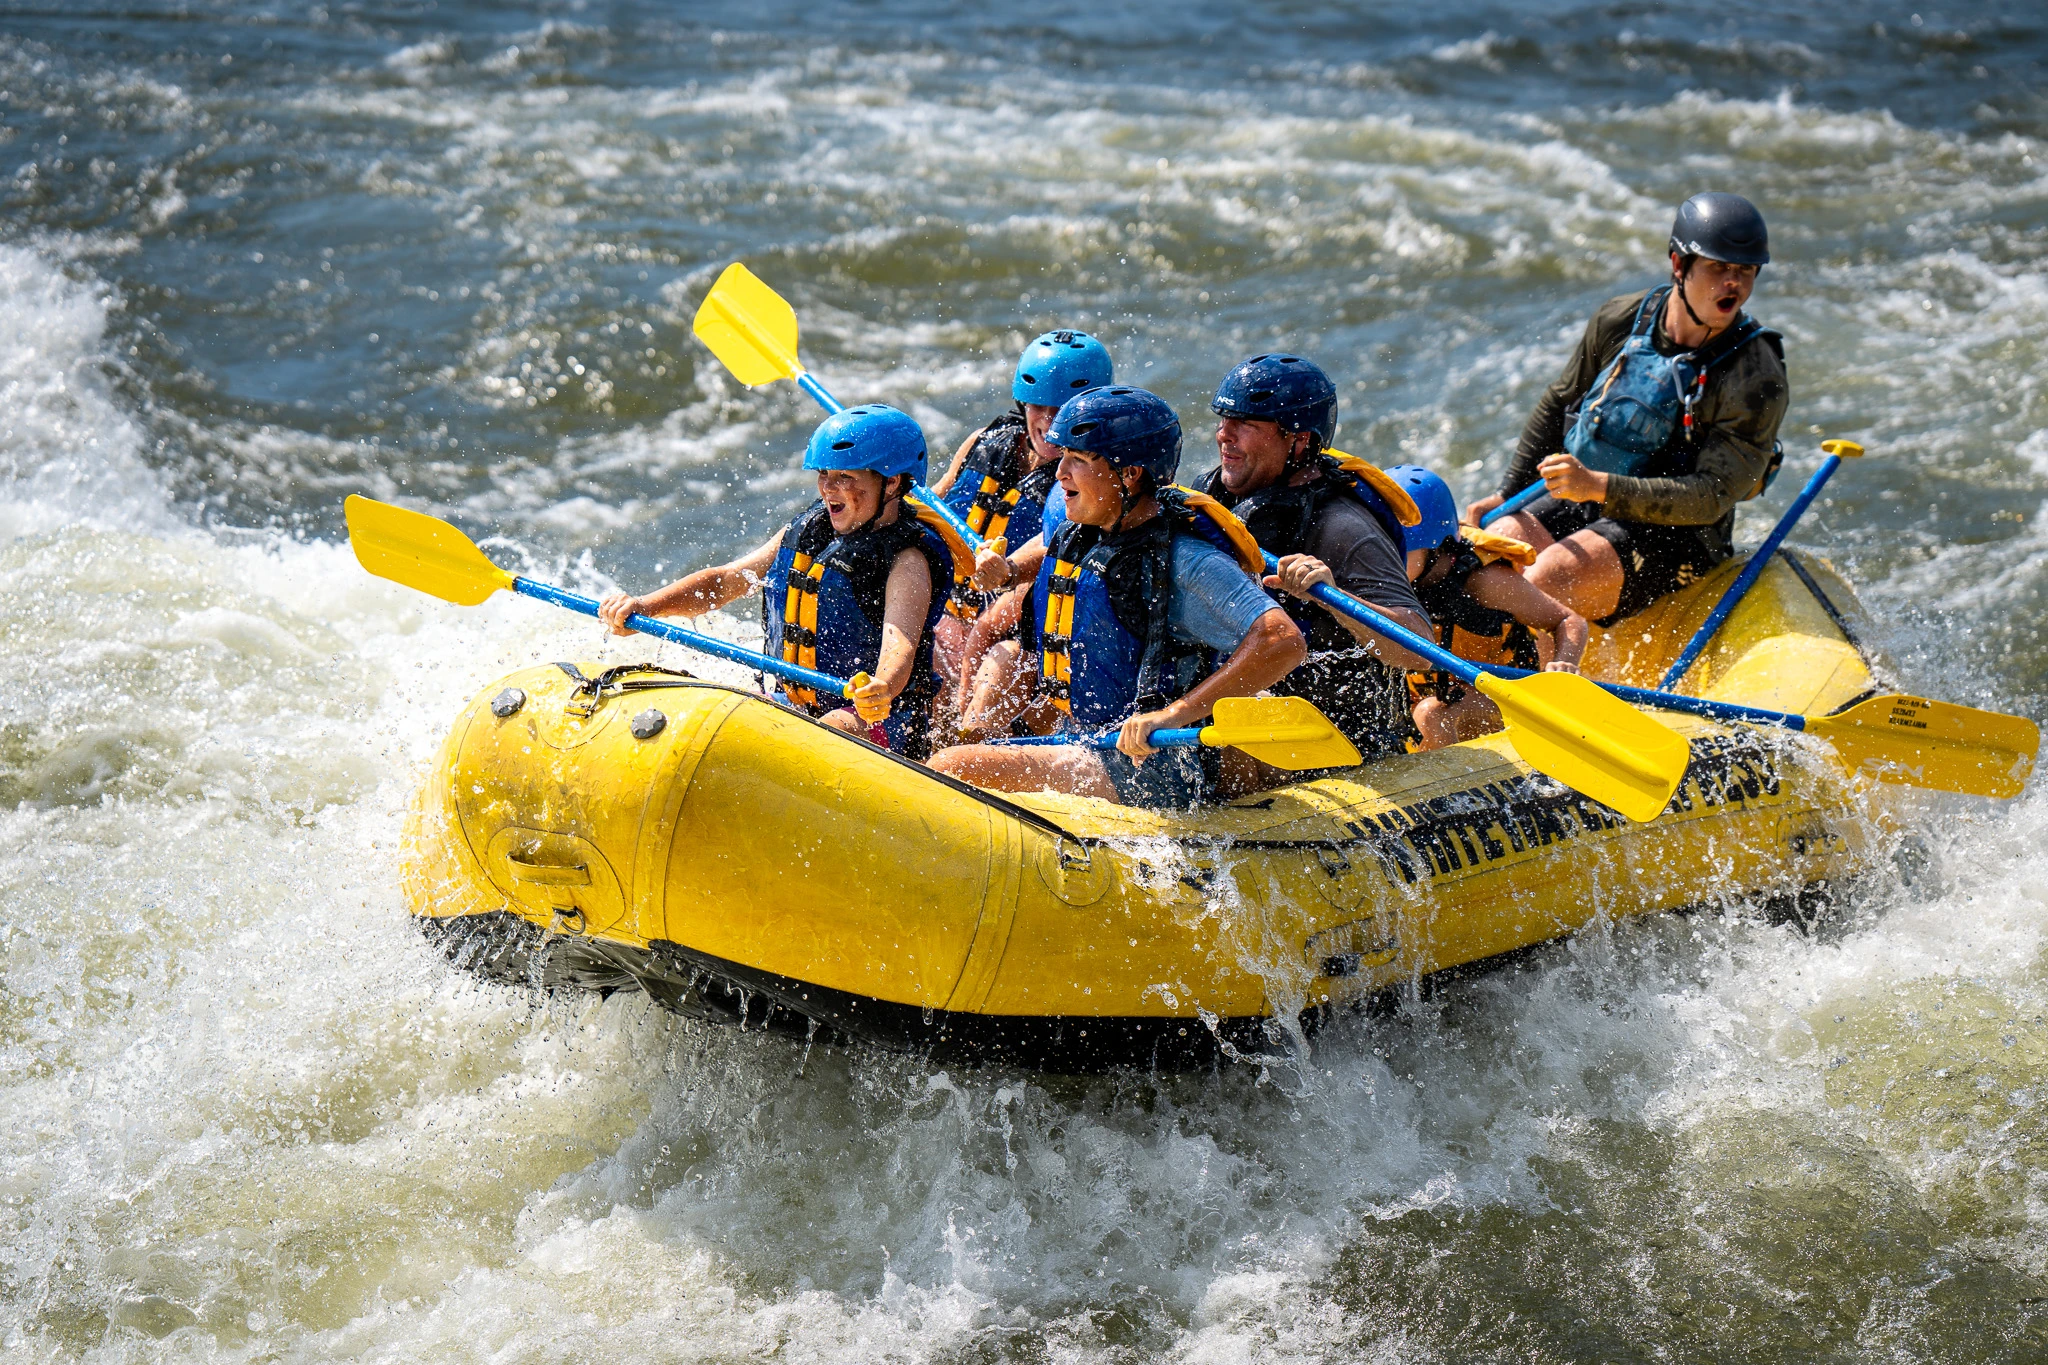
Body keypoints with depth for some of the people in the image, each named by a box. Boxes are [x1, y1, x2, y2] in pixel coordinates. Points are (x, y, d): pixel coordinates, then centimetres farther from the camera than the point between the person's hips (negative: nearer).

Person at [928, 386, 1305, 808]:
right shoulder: (1072, 540, 9)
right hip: (1082, 751, 9)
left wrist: (1172, 715, -30)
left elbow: (1285, 642, -27)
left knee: (952, 769, -20)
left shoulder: (1183, 561, -16)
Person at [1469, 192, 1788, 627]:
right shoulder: (1620, 320, -1)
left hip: (1671, 534, -5)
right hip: (1578, 498, 5)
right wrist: (1508, 493, 11)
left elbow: (1710, 499, -20)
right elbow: (1557, 406, 15)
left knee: (1551, 574, -30)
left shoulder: (1757, 378, -15)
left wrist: (1600, 487, -31)